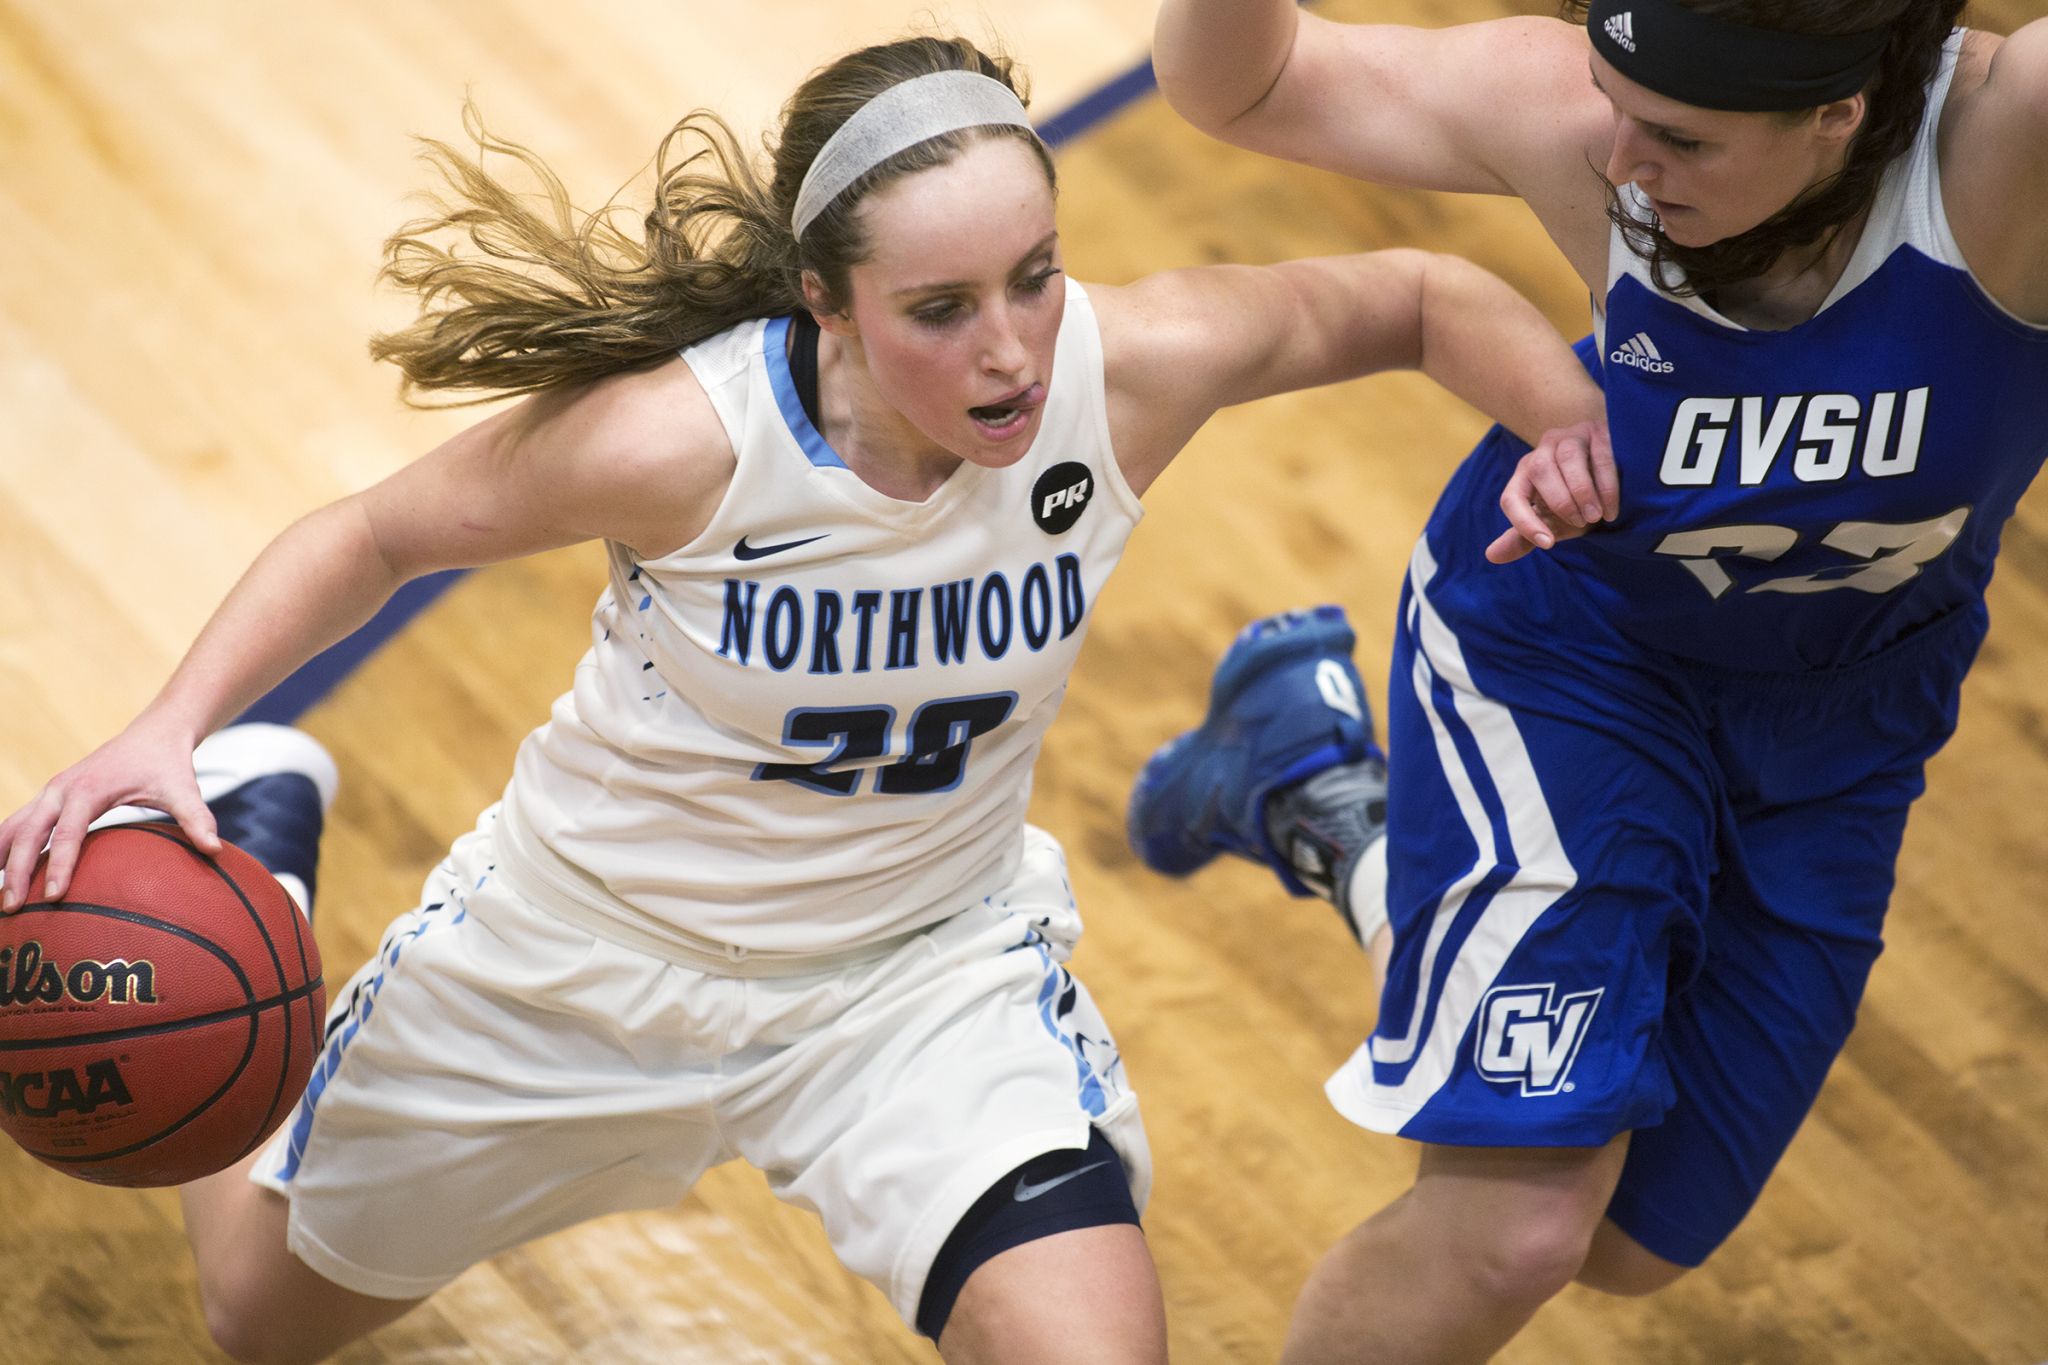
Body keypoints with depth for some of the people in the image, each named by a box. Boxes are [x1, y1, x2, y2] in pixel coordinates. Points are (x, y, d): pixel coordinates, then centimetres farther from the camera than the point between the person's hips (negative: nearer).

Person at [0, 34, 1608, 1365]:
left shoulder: (1135, 368, -27)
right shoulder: (685, 438, -33)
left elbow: (1420, 297, -9)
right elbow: (375, 536, -16)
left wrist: (1584, 443, -27)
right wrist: (170, 731, -30)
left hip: (926, 968, 1)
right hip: (588, 949, -1)